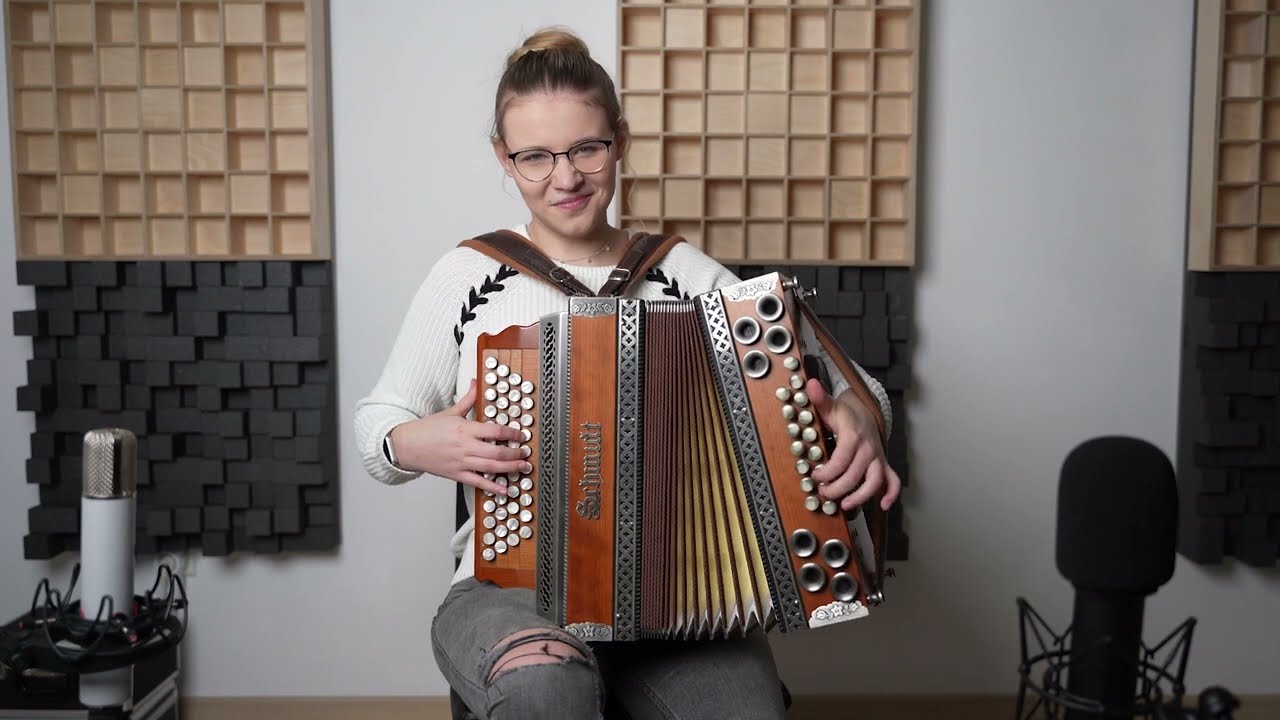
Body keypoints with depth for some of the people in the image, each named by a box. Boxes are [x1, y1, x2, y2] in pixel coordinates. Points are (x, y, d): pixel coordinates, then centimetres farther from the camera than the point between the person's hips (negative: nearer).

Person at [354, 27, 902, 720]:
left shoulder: (686, 274, 4)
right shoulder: (469, 278, 3)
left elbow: (841, 382, 4)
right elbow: (377, 423, 11)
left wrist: (856, 420, -19)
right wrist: (417, 444, -12)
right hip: (511, 588, -1)